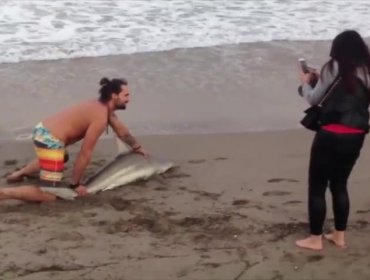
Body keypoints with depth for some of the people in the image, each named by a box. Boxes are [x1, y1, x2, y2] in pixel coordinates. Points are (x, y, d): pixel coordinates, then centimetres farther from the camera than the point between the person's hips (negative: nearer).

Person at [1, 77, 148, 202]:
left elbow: (122, 131, 30)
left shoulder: (104, 108, 11)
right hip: (49, 140, -10)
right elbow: (85, 153, -15)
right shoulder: (100, 117, -17)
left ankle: (19, 174, 38)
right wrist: (75, 184, -7)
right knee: (49, 195, -9)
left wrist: (138, 147, 42)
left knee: (62, 158, 43)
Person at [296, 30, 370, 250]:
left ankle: (315, 238, 10)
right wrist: (322, 79, 19)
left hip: (331, 135, -6)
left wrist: (306, 82, 19)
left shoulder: (335, 67, -7)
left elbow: (314, 99, 0)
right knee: (340, 185, 20)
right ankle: (339, 235, 25)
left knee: (317, 187, 5)